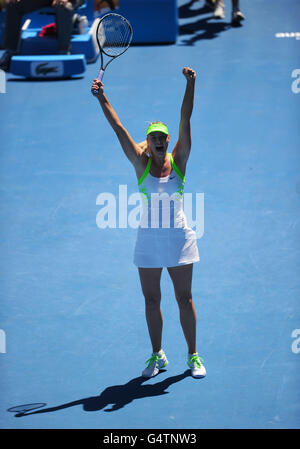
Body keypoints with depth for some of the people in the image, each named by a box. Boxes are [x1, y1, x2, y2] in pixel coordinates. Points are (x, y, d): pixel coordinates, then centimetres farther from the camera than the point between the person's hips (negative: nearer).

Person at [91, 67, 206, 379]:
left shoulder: (179, 160, -2)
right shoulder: (141, 163, -2)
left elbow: (185, 121, -12)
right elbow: (118, 128, -8)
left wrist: (190, 85, -21)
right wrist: (101, 98, -17)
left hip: (179, 238, -1)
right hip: (148, 239, 1)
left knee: (184, 298, 4)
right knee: (151, 300, 9)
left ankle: (193, 355, 14)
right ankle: (157, 355, 21)